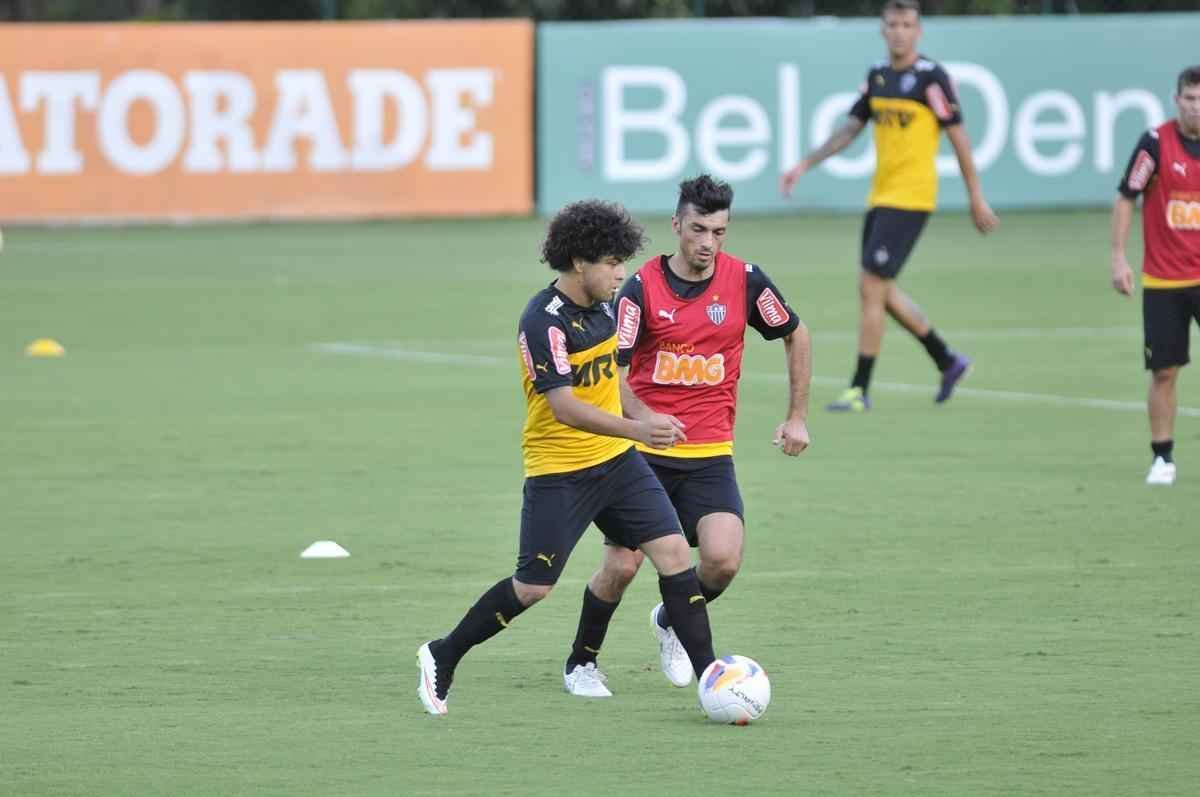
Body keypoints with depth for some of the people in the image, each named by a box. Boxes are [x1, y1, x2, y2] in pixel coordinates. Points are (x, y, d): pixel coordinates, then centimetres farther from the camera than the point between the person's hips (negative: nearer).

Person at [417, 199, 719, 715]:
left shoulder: (599, 305, 4)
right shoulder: (544, 322, -21)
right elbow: (565, 407, -29)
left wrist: (646, 422, 27)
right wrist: (636, 429, -39)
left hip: (616, 460, 7)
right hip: (559, 473, -7)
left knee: (673, 551, -5)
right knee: (532, 587, -2)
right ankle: (443, 657, 18)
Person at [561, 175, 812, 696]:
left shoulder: (744, 281, -3)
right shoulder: (642, 287, -9)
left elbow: (796, 336, 14)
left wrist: (797, 417, 11)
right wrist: (644, 418, -34)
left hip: (710, 456, 2)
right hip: (642, 454, -2)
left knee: (723, 560, -17)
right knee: (622, 565, -7)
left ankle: (671, 621, 17)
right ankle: (581, 662, 19)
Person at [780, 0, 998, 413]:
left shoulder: (932, 78, -10)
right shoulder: (877, 76, 11)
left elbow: (958, 138, -7)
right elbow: (849, 130, 17)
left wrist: (976, 198, -6)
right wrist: (804, 165, 9)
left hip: (910, 197, -8)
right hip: (880, 196, 8)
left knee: (871, 287, -11)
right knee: (882, 292, 12)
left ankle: (860, 390, -5)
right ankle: (948, 361, 29)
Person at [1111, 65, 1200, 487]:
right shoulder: (1156, 142, -8)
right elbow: (1126, 197, -2)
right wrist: (1118, 257, -7)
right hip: (1162, 279, -1)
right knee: (1164, 371, 2)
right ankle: (1162, 458, 13)